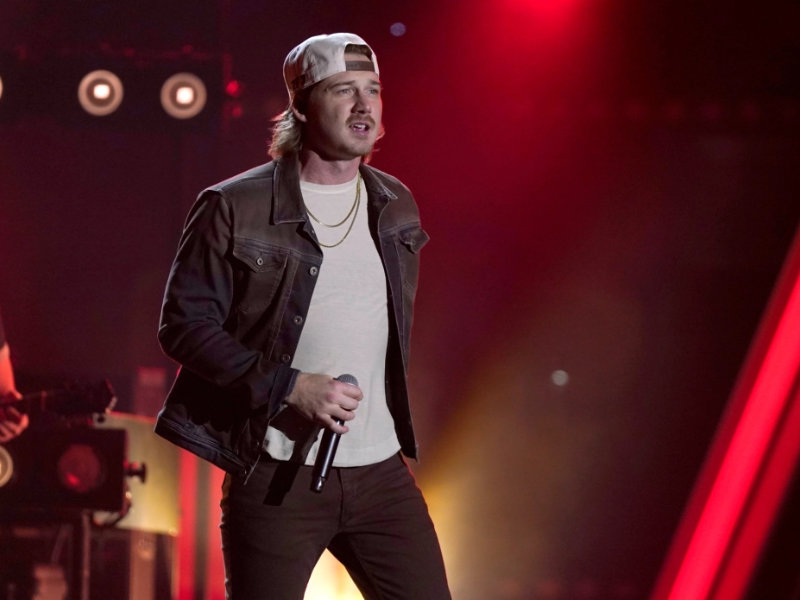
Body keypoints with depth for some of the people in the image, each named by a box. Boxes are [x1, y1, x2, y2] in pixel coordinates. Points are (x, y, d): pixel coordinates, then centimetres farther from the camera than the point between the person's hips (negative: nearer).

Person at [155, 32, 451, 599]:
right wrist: (289, 386, -17)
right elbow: (184, 325, -8)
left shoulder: (395, 206, 11)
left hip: (381, 473, 5)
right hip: (277, 479, -4)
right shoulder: (235, 208, -6)